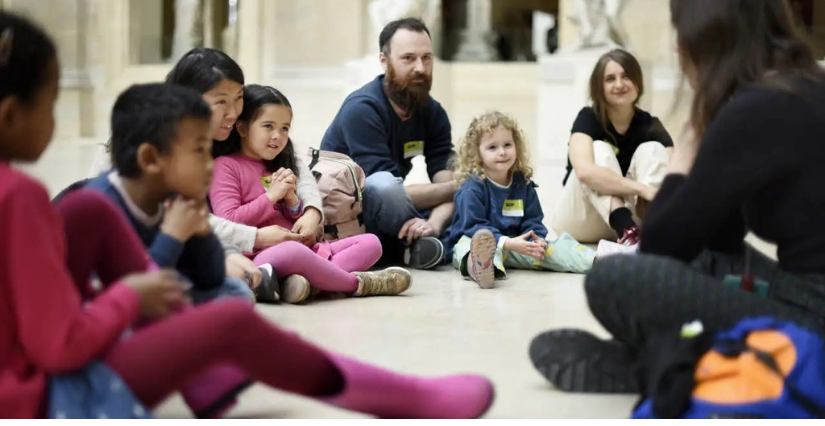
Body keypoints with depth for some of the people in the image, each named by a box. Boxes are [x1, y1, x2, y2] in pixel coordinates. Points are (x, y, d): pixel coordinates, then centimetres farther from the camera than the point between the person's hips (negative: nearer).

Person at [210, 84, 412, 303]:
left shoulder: (275, 168, 25)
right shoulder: (226, 166, 2)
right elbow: (228, 223, -11)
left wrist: (291, 199, 4)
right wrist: (271, 196, -10)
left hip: (302, 246, 9)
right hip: (261, 256, -9)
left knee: (370, 243, -3)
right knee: (291, 251, -43)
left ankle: (308, 280, -31)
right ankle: (357, 283, -19)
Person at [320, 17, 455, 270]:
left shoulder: (433, 113, 2)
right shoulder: (361, 108, -18)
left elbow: (445, 184, -9)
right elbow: (384, 190, -26)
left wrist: (434, 223, -31)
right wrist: (454, 188, -16)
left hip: (388, 233, 6)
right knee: (383, 185, -36)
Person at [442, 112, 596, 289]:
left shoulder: (523, 183, 8)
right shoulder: (472, 188, -12)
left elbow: (533, 221, 8)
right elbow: (473, 227, -18)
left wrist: (537, 241, -16)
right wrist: (507, 243, -29)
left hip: (513, 243, 7)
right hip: (473, 242, -7)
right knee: (481, 240, -39)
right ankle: (481, 265, -76)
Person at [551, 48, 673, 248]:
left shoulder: (650, 126, -6)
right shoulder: (588, 118, -16)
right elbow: (584, 171, -37)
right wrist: (643, 189, -46)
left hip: (631, 214, 3)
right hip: (582, 222, -3)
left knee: (653, 149, -19)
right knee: (599, 150, -27)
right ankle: (627, 232, -48)